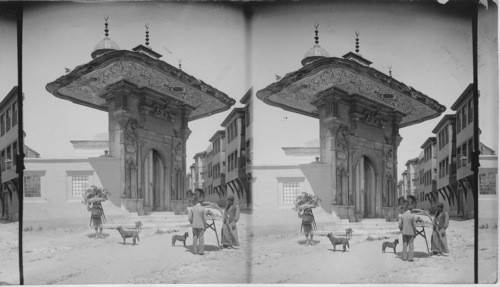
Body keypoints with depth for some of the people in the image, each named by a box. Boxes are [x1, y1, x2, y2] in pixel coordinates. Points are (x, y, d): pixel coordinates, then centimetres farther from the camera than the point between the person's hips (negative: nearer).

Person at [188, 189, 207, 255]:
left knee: (195, 238, 10)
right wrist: (205, 226, 1)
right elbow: (204, 218, -10)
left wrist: (191, 223, 14)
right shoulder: (202, 208, -13)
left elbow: (189, 217, -2)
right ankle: (200, 251, 3)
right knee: (201, 238, 3)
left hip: (194, 225, 3)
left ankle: (195, 251, 12)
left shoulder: (192, 208, -3)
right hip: (201, 226, -3)